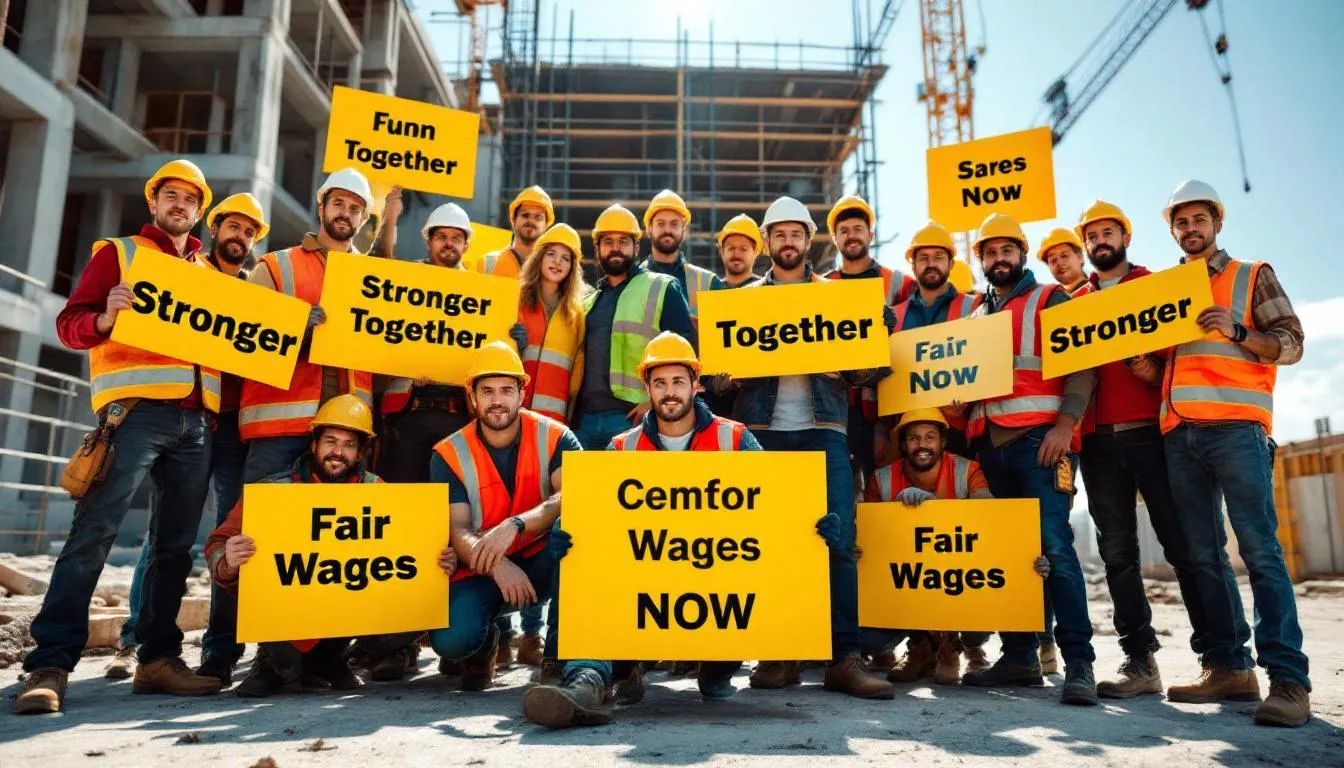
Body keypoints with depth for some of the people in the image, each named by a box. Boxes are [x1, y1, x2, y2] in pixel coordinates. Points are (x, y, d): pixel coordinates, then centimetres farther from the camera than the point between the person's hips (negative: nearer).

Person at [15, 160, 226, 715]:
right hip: (137, 411, -4)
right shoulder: (118, 252, 11)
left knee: (175, 544, 4)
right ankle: (50, 664, -7)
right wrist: (105, 318, -19)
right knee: (94, 533, -11)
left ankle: (158, 658, 10)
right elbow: (70, 324, 2)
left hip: (197, 421, 5)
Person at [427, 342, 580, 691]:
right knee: (451, 639, -28)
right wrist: (498, 567, -34)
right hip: (481, 571, 0)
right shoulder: (449, 455, -7)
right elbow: (457, 530, -14)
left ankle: (559, 656, -17)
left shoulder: (555, 437, -9)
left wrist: (515, 525, -40)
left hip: (544, 563, 0)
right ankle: (485, 643, 14)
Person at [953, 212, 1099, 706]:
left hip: (1039, 438, -5)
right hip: (990, 444, 6)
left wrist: (1065, 424, -17)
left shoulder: (1051, 300, 7)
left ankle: (1079, 662, -8)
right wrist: (965, 433, 8)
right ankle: (1019, 657, 14)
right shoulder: (975, 316, 22)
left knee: (1053, 544, -13)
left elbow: (1083, 365, -4)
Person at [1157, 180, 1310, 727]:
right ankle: (1229, 667, 8)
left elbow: (1291, 345, 4)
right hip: (1179, 431, 4)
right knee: (1204, 553, 3)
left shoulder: (1252, 276, 13)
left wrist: (1236, 332, -12)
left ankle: (1287, 679, -10)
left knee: (1258, 547, -11)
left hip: (1236, 425, -4)